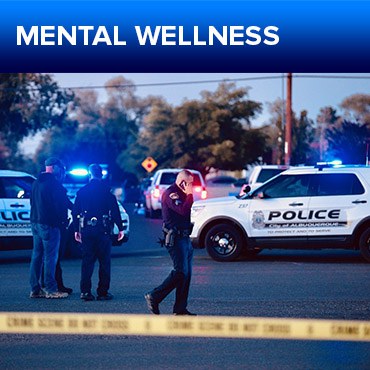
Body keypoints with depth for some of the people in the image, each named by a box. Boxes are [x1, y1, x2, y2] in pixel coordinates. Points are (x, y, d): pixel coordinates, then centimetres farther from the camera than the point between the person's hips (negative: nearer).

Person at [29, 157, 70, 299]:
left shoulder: (36, 182, 14)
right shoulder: (53, 183, -13)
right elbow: (61, 203, -13)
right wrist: (63, 218, 1)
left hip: (35, 222, 9)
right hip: (49, 224, -9)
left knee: (37, 255, 11)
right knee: (50, 256, -5)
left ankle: (35, 289, 13)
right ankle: (51, 289, -4)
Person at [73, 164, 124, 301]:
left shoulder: (82, 191, 6)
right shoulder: (107, 191, -4)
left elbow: (75, 212, 8)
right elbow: (115, 211, -6)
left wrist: (76, 230, 14)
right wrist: (120, 228, -1)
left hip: (86, 230, 3)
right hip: (102, 229, -3)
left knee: (87, 261, 8)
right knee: (104, 262, 3)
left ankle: (85, 291, 2)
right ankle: (103, 292, 0)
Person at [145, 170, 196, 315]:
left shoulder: (180, 194, 19)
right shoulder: (170, 193, -12)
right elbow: (183, 211, -25)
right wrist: (189, 194, -15)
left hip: (184, 238, 10)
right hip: (175, 239, -10)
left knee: (186, 274, 6)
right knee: (180, 272, -15)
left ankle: (180, 308, 8)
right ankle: (154, 297, -5)